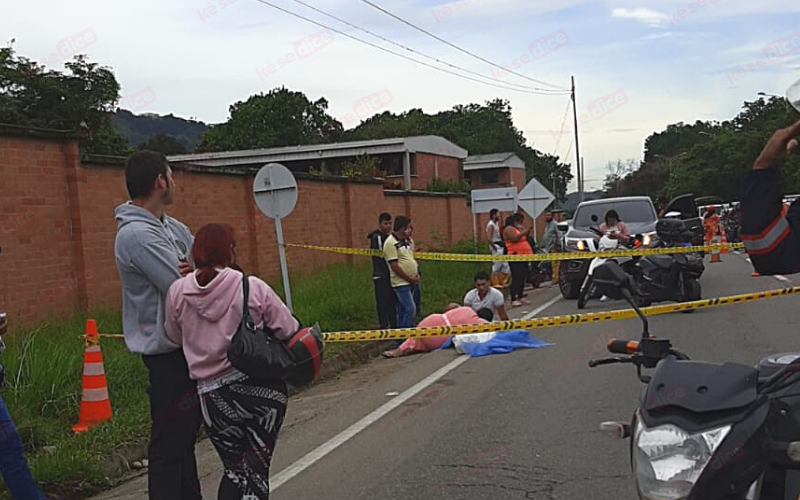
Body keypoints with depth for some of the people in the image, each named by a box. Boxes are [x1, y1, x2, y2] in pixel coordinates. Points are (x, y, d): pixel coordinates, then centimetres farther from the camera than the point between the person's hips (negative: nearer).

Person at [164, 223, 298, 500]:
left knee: (234, 469, 18)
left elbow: (174, 337, 12)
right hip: (263, 388, -2)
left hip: (214, 396, 2)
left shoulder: (178, 291, -2)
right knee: (256, 467, 13)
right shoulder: (252, 287, -9)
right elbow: (289, 330, -3)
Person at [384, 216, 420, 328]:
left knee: (403, 311, 12)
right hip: (401, 282, -8)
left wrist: (417, 275, 6)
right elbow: (394, 266, -16)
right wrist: (410, 279, -13)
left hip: (411, 282, 8)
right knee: (411, 309, -14)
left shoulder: (407, 241, 14)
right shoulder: (390, 243, -13)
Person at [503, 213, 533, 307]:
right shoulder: (509, 229, -7)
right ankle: (514, 299, -16)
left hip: (523, 257, 10)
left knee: (523, 277, 10)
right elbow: (514, 239, -22)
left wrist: (527, 233, 11)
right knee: (516, 278, -14)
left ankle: (520, 297, 18)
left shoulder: (518, 229, 22)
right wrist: (523, 232, -18)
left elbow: (524, 239, 26)